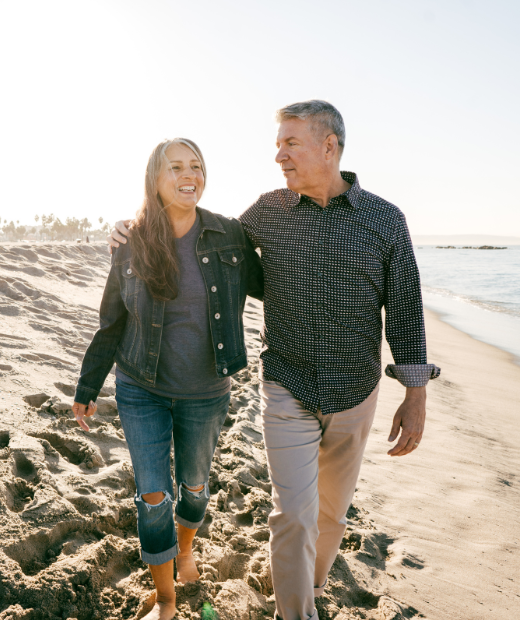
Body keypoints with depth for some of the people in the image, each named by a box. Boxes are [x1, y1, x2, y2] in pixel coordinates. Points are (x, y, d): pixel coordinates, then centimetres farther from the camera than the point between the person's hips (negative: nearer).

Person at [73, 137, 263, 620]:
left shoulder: (229, 236, -10)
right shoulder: (131, 249, -9)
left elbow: (264, 285, 6)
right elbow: (111, 325, 0)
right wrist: (87, 389, 6)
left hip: (204, 393, 1)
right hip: (141, 388, 0)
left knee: (194, 485, 19)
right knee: (153, 496, 3)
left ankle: (185, 546, 54)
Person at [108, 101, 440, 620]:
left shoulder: (385, 220, -6)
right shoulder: (269, 211, -3)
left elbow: (404, 310, -3)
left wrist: (415, 397, -4)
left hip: (355, 395, 1)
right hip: (288, 392, -1)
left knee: (332, 507, 19)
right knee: (294, 516, -3)